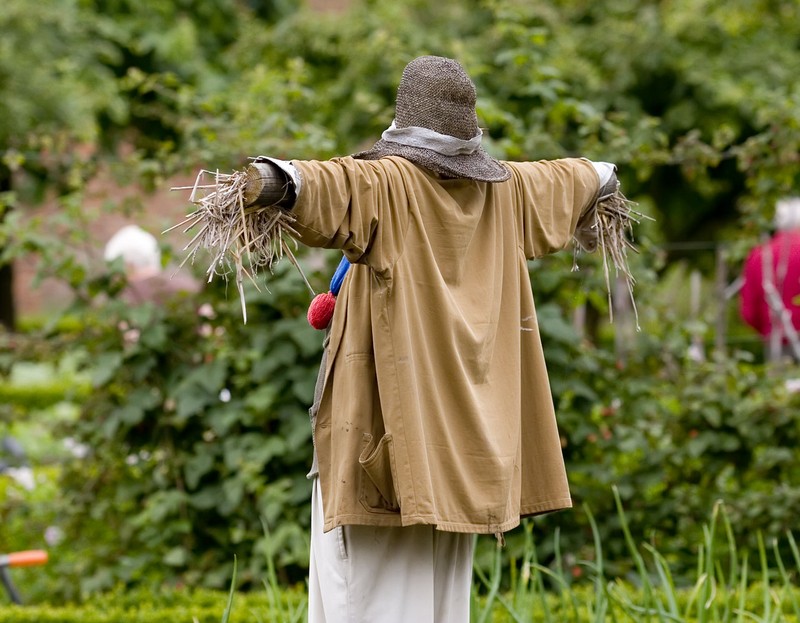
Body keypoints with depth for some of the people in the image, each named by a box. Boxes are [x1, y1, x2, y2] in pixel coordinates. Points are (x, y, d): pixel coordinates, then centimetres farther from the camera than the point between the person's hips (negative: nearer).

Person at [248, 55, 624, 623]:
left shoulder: (388, 183, -12)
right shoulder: (503, 188, 9)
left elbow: (334, 185, -36)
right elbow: (559, 181, 32)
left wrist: (280, 180, -54)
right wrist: (598, 177, 54)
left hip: (386, 422, -6)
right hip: (460, 430, 6)